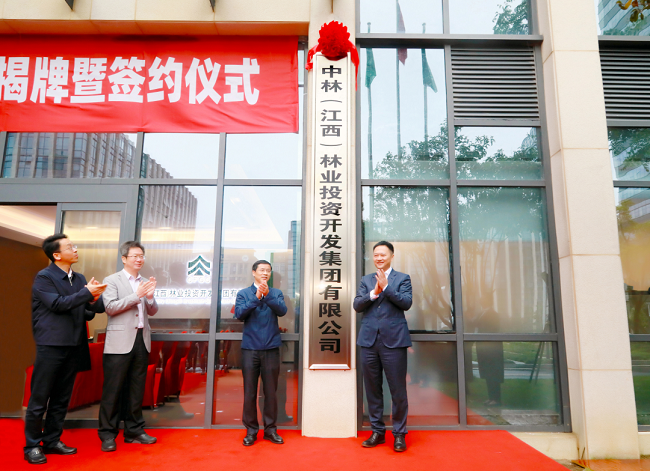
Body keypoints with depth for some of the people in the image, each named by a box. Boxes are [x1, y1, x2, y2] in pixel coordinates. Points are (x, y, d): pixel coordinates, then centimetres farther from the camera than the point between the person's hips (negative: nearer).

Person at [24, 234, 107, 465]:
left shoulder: (80, 279, 10)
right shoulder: (44, 277, -6)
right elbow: (58, 304, -18)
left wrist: (93, 303, -8)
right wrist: (87, 292, -16)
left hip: (73, 346, 6)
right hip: (50, 346, -5)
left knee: (61, 399, 13)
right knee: (39, 399, 4)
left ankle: (52, 441, 26)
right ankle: (32, 446, 18)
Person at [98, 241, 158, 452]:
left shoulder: (146, 282, 13)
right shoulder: (112, 280, 0)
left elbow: (152, 311, 11)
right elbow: (110, 307, -12)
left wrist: (150, 297, -8)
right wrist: (137, 295, -16)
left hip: (142, 340, 5)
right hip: (120, 342, -5)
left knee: (136, 389, 10)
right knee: (113, 389, 2)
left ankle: (134, 431, 20)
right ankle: (107, 434, 13)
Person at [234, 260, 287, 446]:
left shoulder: (276, 293, 8)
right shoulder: (244, 293, 7)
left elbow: (282, 311, -10)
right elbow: (239, 314, -8)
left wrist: (267, 295, -23)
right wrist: (256, 297, -19)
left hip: (271, 348, 1)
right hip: (250, 348, 0)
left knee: (271, 391, 6)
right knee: (249, 391, 5)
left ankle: (270, 429, 19)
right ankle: (251, 430, 18)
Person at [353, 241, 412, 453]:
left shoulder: (402, 278, 5)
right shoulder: (366, 280, 13)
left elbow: (407, 302, -9)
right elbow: (357, 305, 2)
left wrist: (386, 287, -17)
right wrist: (374, 292, -13)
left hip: (394, 340, -3)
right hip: (369, 340, 3)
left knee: (398, 389, 1)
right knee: (372, 388, 10)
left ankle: (399, 433, 16)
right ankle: (377, 431, 24)